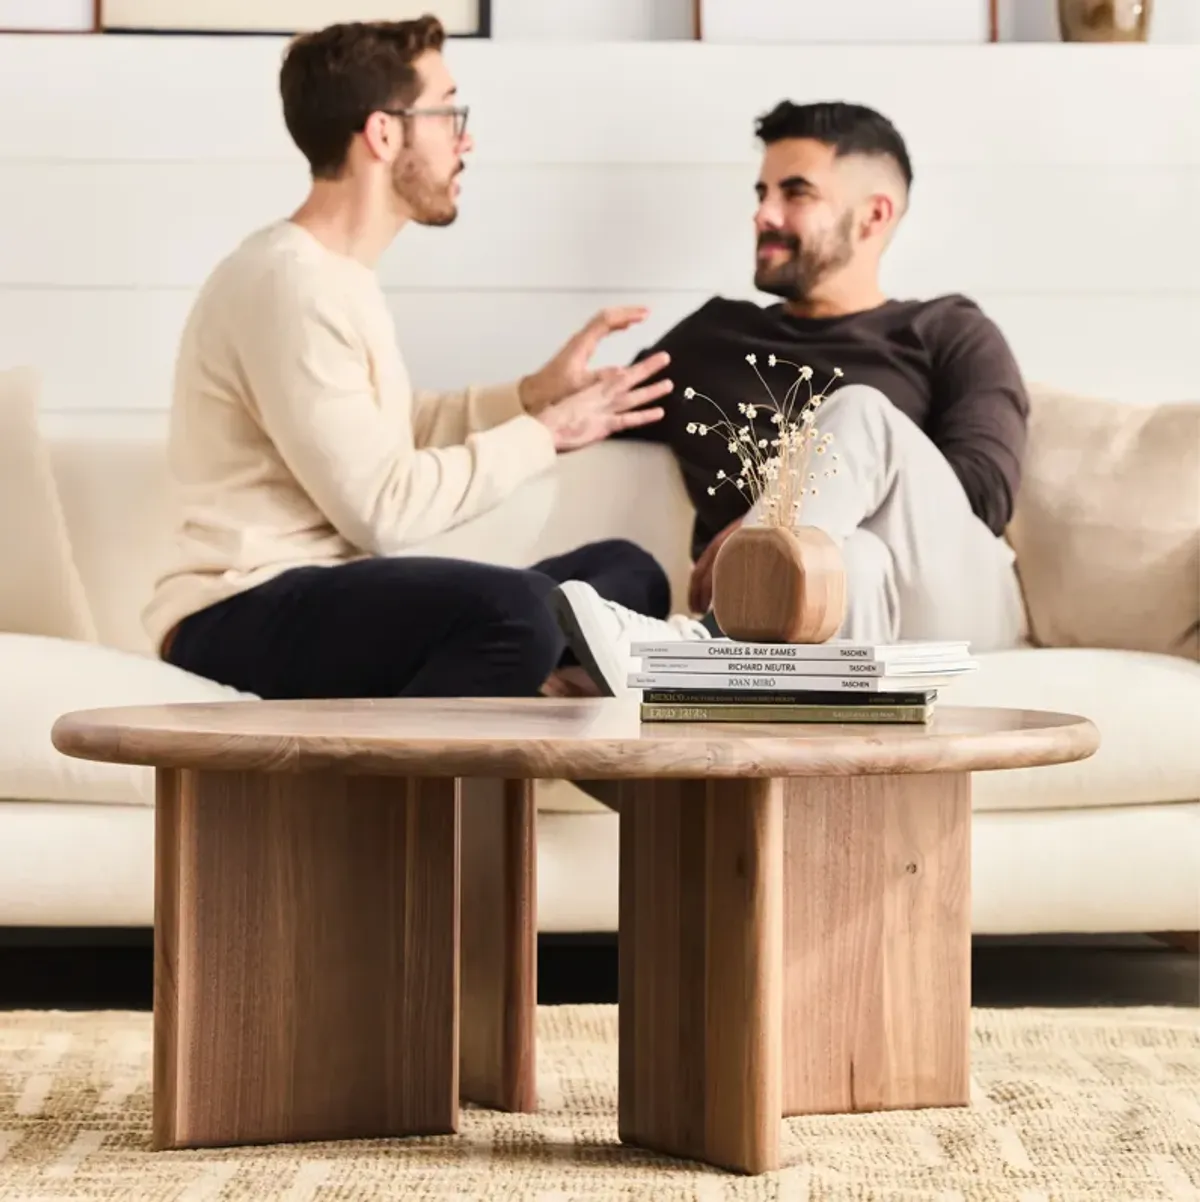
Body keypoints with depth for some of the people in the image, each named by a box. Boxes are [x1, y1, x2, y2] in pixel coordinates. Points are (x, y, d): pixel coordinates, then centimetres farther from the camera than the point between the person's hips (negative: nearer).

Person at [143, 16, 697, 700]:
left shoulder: (339, 275, 15)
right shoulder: (289, 281, -16)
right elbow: (381, 508, -20)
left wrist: (535, 394, 12)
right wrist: (544, 434, -10)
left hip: (331, 596, 10)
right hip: (244, 617, -10)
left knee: (629, 573, 10)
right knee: (517, 611, -35)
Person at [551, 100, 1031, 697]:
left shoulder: (949, 335, 15)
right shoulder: (710, 336, 26)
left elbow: (985, 491, -2)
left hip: (956, 602, -1)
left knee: (859, 413, -29)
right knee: (850, 562, -37)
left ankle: (698, 649, -48)